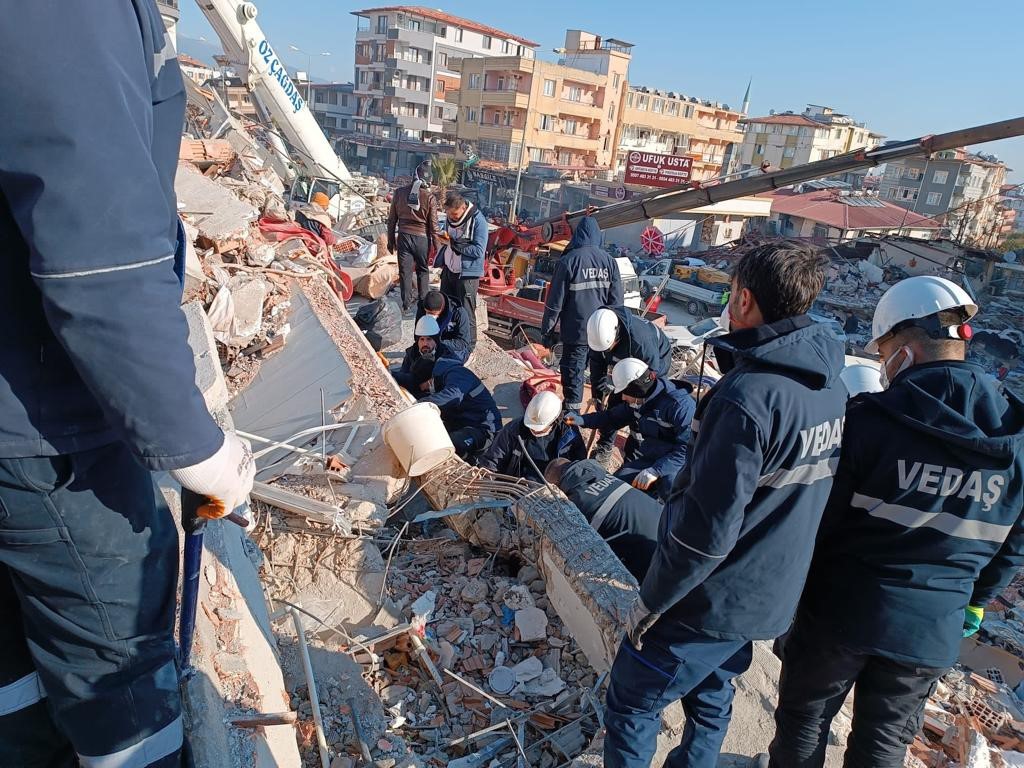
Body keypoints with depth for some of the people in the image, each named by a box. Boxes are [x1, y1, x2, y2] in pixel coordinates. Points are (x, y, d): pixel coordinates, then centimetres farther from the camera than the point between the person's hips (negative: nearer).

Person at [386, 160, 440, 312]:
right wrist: (436, 244, 5)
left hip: (403, 236, 2)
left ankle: (407, 304, 12)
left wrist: (391, 240, 13)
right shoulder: (429, 196, -10)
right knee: (423, 270, 16)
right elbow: (433, 225, -6)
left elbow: (392, 219, 4)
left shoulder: (400, 192, -2)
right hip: (422, 237, -1)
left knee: (405, 271, 8)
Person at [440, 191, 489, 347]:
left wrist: (455, 244, -19)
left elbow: (479, 251, -22)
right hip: (449, 270, 7)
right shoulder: (451, 217, 4)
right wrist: (442, 262, 11)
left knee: (466, 314, 0)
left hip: (467, 274, -7)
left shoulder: (478, 221, -17)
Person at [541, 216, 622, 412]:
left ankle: (573, 409, 12)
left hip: (576, 331, -4)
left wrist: (547, 329, 1)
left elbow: (555, 301, -8)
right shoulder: (609, 261, 1)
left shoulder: (568, 261, -10)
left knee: (573, 372, 6)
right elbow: (616, 299, 5)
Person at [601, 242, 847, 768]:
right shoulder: (829, 384, -1)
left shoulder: (748, 396, -29)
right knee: (710, 697, 27)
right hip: (772, 597, 8)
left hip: (712, 601, -8)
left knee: (629, 705, 11)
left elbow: (707, 527, -28)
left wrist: (651, 600, -15)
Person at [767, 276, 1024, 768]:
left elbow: (819, 516, -14)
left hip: (840, 610, -4)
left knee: (805, 717, 20)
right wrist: (974, 602, 21)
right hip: (932, 632, 4)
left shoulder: (870, 416, -21)